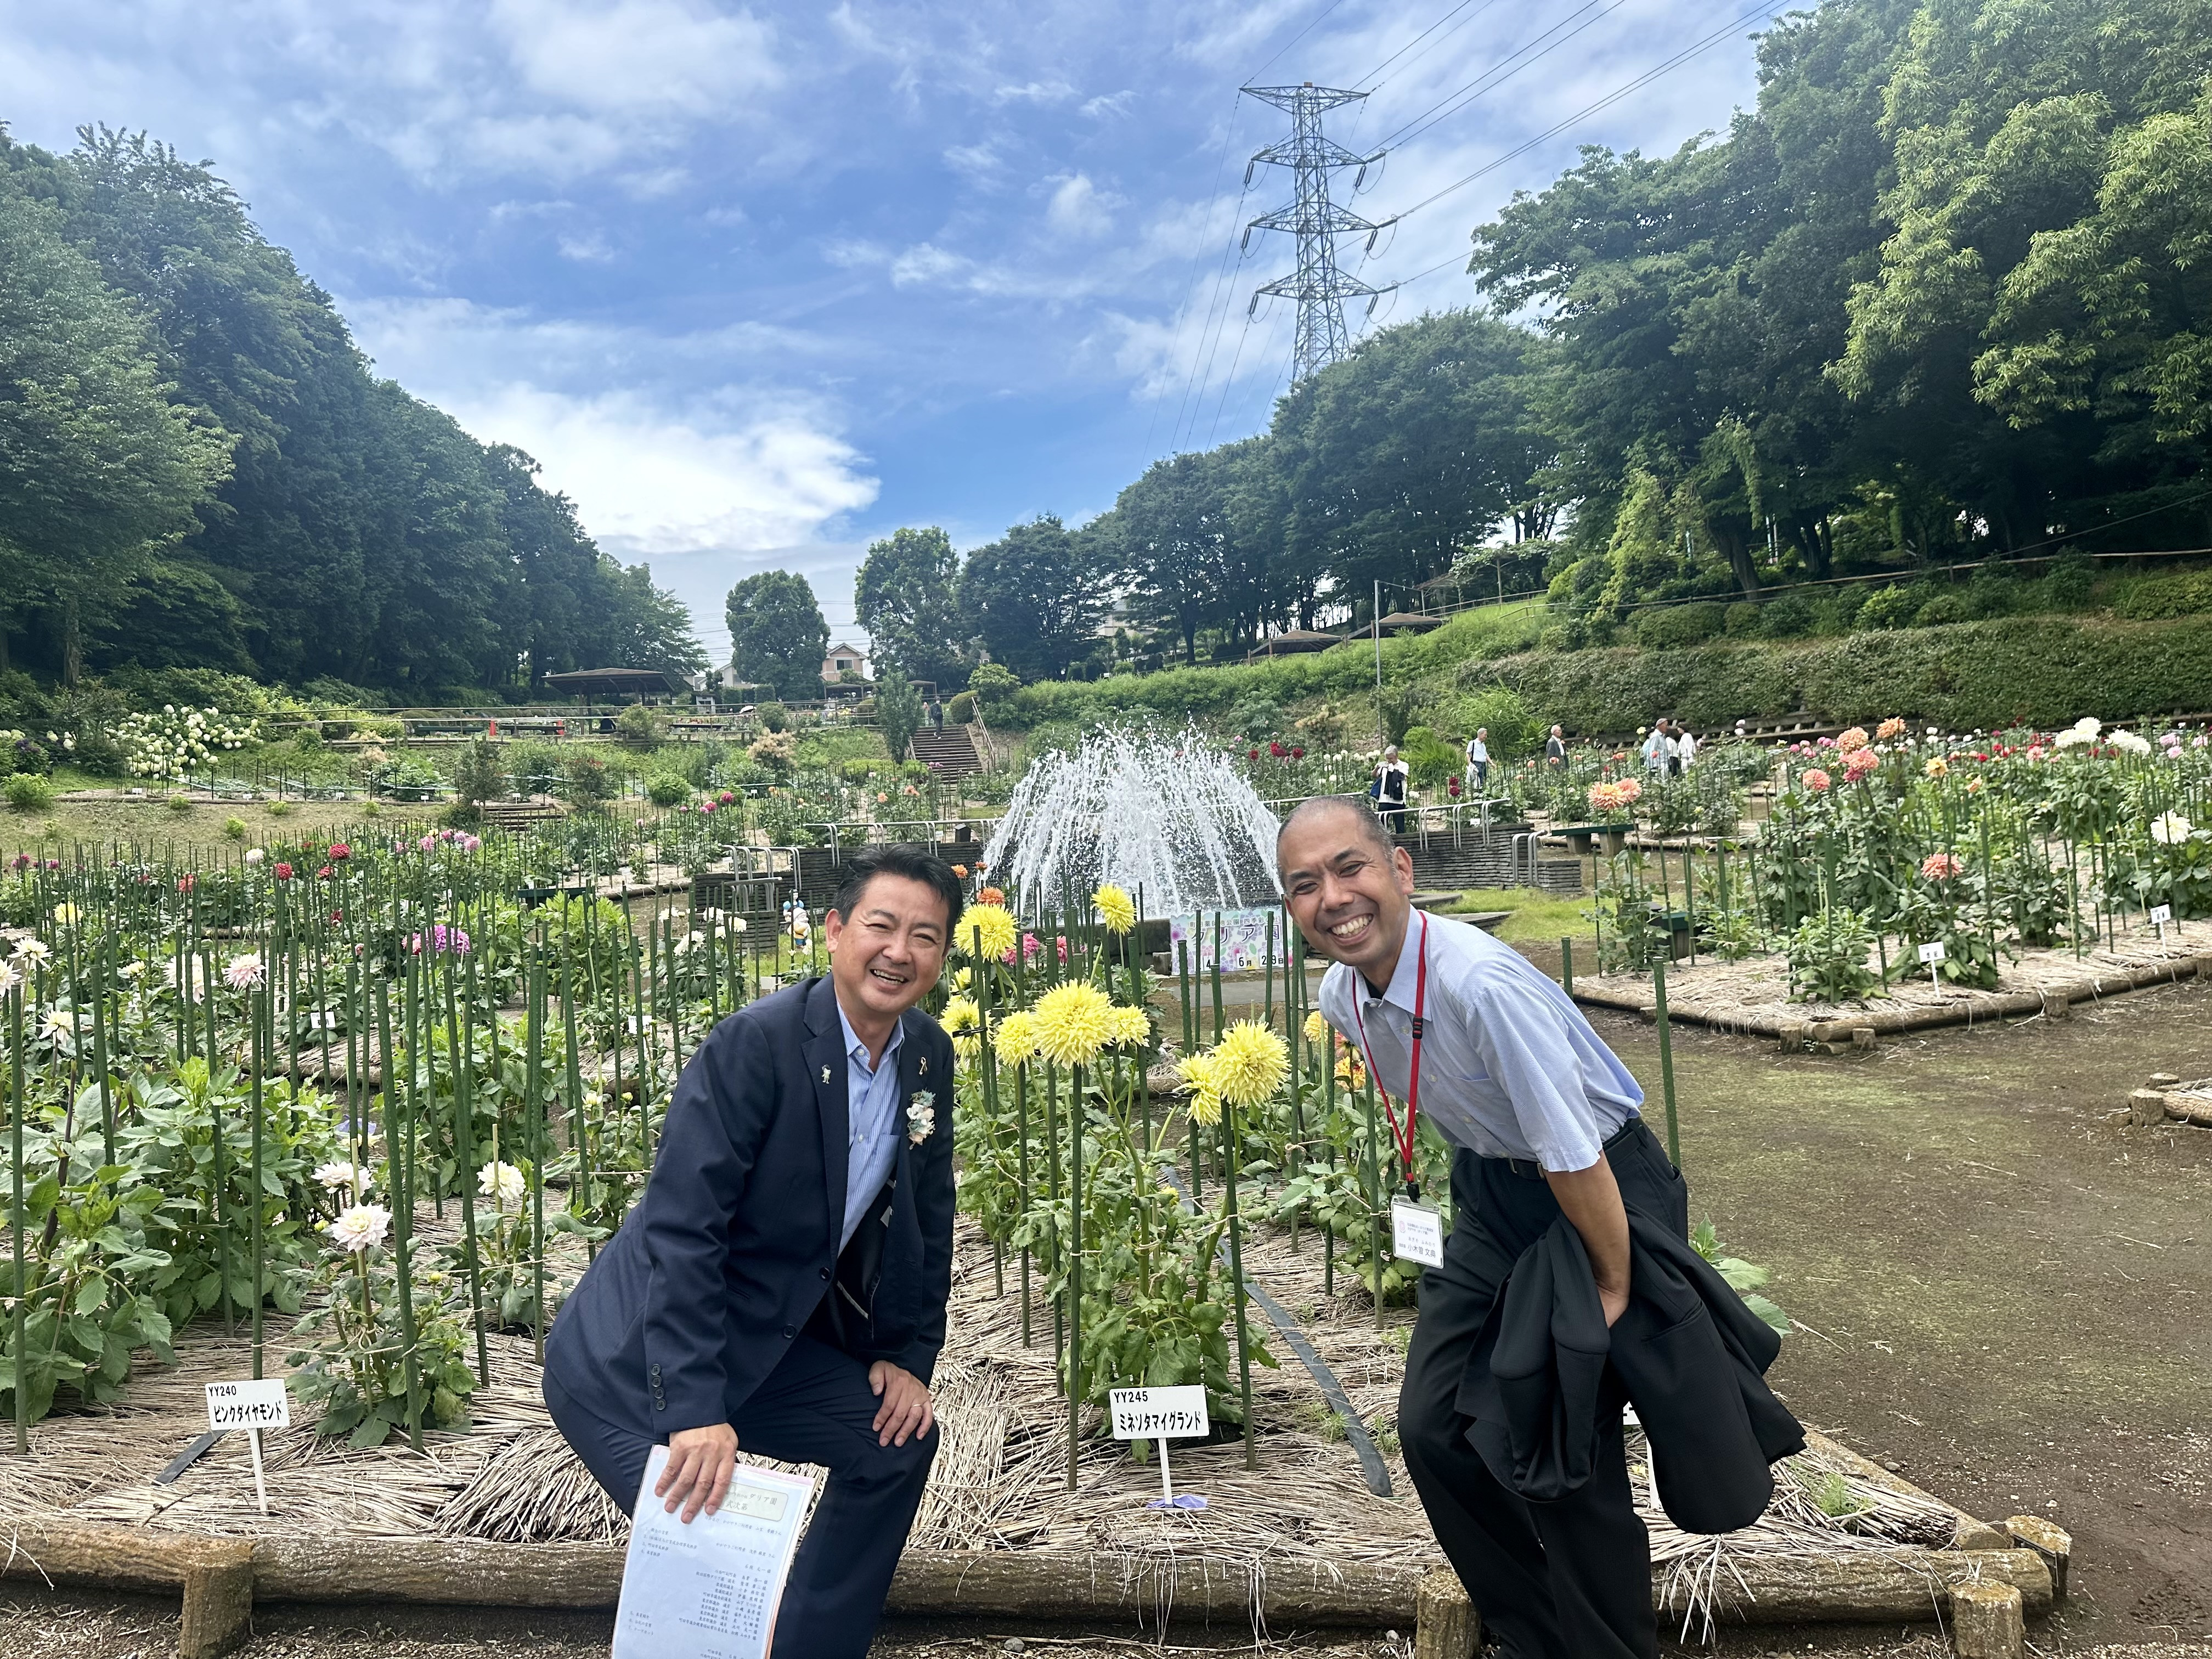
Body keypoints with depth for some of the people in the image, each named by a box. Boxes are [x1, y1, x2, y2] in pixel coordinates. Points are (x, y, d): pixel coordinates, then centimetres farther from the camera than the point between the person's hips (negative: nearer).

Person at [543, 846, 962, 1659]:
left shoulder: (929, 1055, -3)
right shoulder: (756, 1042, -25)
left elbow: (926, 1215, 8)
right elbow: (680, 1226, -28)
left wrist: (909, 1355, 4)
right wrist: (696, 1409, -31)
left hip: (767, 1341, 8)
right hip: (634, 1363, -8)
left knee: (901, 1440, 10)